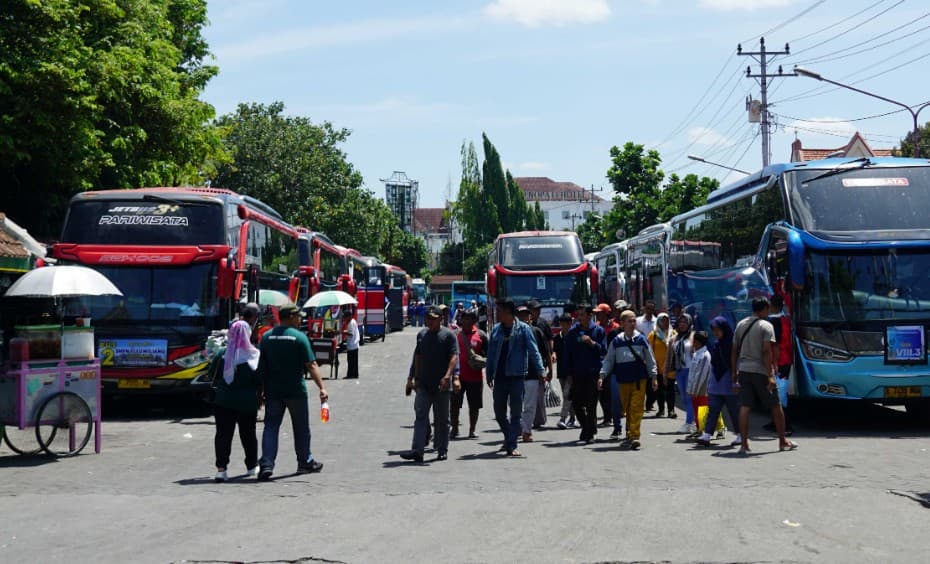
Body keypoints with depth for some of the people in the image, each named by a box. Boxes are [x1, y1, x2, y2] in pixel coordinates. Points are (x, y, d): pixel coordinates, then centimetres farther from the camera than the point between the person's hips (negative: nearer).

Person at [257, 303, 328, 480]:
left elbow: (261, 366, 7)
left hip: (272, 391, 3)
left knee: (271, 427, 3)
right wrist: (322, 387, -13)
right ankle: (305, 462, 25)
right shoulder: (299, 337, -9)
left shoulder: (267, 337, 4)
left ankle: (266, 464, -12)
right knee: (301, 428, 13)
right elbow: (311, 366, -14)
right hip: (295, 391, -3)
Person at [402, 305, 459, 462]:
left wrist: (447, 376, -24)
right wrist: (416, 378, 14)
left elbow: (454, 357, -12)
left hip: (442, 385, -4)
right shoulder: (422, 335, 13)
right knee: (421, 416, -8)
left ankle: (442, 451, 19)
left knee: (442, 419, 8)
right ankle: (417, 451, -15)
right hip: (423, 384, 4)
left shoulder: (448, 335, -3)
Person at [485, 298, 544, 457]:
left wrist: (540, 371, -14)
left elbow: (533, 351, -6)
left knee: (516, 411, -1)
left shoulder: (523, 329, -3)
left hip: (517, 375, -4)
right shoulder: (496, 329, 9)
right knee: (499, 411, 9)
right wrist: (489, 374, 12)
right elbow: (491, 353, 14)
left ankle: (512, 445, 3)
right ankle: (509, 438, 29)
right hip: (499, 377, 4)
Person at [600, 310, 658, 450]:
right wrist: (602, 375, -1)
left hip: (639, 379, -2)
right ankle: (630, 435, 20)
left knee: (636, 408, -10)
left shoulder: (641, 339, 2)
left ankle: (634, 436, -13)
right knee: (627, 408, 8)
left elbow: (650, 359, 8)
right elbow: (608, 360, 8)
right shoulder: (616, 341, 5)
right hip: (623, 380, 2)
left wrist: (653, 377, 5)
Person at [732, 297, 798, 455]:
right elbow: (767, 352, -16)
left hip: (743, 370, 5)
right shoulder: (766, 326, -8)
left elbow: (734, 351, 12)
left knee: (744, 407, 2)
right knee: (776, 406, 9)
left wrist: (734, 373, 17)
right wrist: (771, 375, -17)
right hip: (760, 371, -5)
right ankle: (783, 442, 19)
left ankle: (744, 444, -4)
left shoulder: (740, 325, 11)